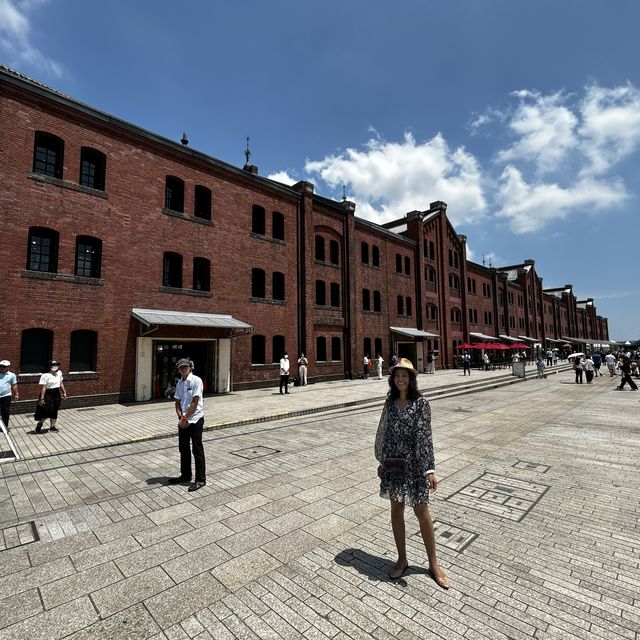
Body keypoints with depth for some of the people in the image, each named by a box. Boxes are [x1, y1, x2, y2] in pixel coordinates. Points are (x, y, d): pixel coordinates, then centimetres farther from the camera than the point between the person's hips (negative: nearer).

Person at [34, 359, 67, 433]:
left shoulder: (59, 373, 6)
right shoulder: (45, 375, -15)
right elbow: (43, 387, -17)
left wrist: (64, 392, 17)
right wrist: (42, 398, -19)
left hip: (57, 394, 6)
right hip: (48, 394, -6)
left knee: (54, 411, 11)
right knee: (47, 411, -7)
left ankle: (52, 426, 22)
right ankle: (39, 423, 19)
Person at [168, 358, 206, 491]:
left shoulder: (196, 381, -13)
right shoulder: (179, 383, 8)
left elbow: (194, 403, -15)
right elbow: (177, 403, 8)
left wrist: (185, 418, -13)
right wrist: (180, 417, -7)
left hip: (195, 420, -7)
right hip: (183, 421, 7)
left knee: (197, 450, 1)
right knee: (183, 449, 16)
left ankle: (200, 479, 11)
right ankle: (185, 475, 33)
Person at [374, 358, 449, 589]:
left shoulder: (421, 403, -11)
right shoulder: (390, 402, 1)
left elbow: (425, 436, -13)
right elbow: (384, 432, 7)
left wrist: (430, 469, -16)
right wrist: (382, 461, 11)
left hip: (414, 463, -4)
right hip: (393, 463, 4)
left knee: (422, 513, 9)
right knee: (396, 511, 14)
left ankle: (433, 564, 30)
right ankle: (402, 559, 34)